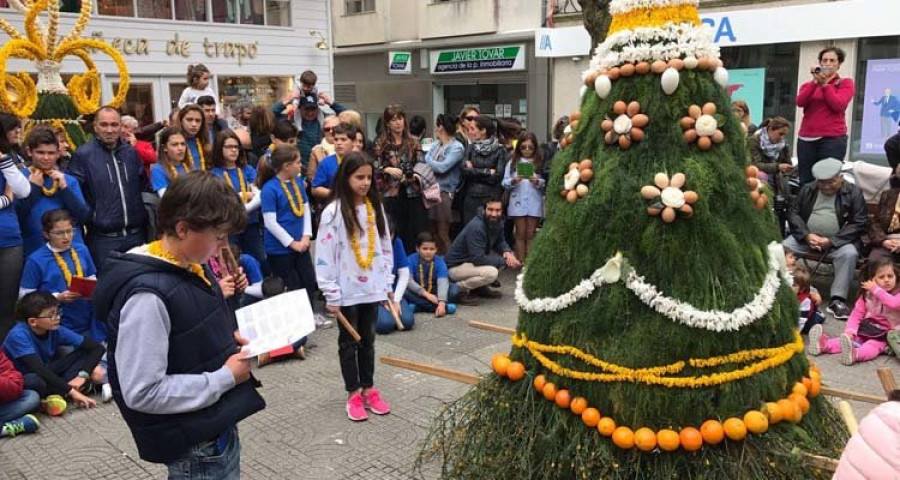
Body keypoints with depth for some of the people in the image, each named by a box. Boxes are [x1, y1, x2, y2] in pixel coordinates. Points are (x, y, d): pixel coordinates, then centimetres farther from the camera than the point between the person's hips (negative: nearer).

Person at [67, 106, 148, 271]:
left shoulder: (131, 152, 10)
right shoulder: (83, 154, -7)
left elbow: (144, 186, 20)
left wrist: (143, 220, 14)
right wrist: (91, 218, -11)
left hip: (136, 235, 5)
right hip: (103, 238, -5)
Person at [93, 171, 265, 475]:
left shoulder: (192, 268, 1)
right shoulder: (147, 294, -26)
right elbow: (143, 392, -27)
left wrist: (230, 340, -1)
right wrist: (226, 377, -21)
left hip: (218, 426, 8)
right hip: (194, 447, -8)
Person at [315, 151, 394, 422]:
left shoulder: (375, 208, 4)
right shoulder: (333, 212, -12)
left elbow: (385, 247, 11)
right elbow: (324, 255, -13)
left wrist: (388, 284, 9)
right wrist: (331, 295, -14)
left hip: (372, 288, 5)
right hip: (347, 291, -4)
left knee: (368, 341, 16)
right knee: (349, 343, 10)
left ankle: (368, 390, 28)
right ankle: (353, 395, 21)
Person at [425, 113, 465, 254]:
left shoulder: (457, 147, -7)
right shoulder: (436, 146, 15)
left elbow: (442, 167, -17)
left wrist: (428, 161, -2)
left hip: (446, 193, -7)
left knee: (442, 234, -4)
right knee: (434, 231, 10)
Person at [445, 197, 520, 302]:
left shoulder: (497, 222, -3)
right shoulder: (476, 227, -28)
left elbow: (500, 241, 11)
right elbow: (478, 259, -31)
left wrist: (507, 251, -13)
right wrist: (504, 261, -24)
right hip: (455, 266, -9)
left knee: (508, 255, 2)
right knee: (491, 272, -31)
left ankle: (479, 288, 10)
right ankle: (458, 289, -10)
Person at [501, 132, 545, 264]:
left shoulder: (540, 163, 1)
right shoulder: (513, 163, 5)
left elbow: (545, 183, -1)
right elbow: (504, 183, 1)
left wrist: (537, 182, -20)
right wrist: (513, 181, -17)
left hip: (534, 203, -1)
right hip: (518, 202, 1)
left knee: (531, 234, 6)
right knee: (520, 234, 7)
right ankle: (520, 262, 11)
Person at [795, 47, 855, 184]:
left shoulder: (846, 83, 9)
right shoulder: (809, 84, 17)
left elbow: (839, 105, -8)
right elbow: (800, 102, -3)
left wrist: (824, 84, -9)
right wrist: (815, 82, -11)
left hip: (833, 139, -3)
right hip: (806, 139, 3)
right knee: (805, 182, -1)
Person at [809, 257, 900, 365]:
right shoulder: (866, 296, 3)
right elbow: (856, 315, -4)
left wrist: (875, 289, -24)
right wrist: (850, 331, -22)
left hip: (886, 334, -5)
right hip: (866, 330, 5)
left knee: (873, 345, -33)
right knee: (847, 340, -21)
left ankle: (855, 354, -64)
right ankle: (824, 344, -45)